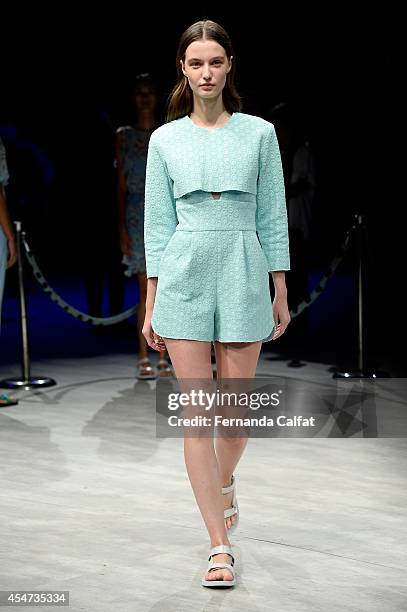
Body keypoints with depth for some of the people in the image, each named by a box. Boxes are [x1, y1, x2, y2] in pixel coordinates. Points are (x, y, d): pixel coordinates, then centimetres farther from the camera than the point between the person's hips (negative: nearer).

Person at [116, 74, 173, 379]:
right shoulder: (124, 135, 8)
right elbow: (121, 185, 6)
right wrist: (122, 228, -1)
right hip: (138, 215, -1)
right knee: (147, 288, -4)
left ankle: (164, 356, 4)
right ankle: (144, 358, 0)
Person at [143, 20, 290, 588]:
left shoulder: (259, 133, 4)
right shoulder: (165, 140, 6)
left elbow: (272, 216, 5)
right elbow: (158, 221, 7)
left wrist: (281, 292, 4)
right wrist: (152, 302, 5)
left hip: (243, 273, 0)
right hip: (184, 274, 0)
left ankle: (225, 482, 41)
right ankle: (220, 545, 3)